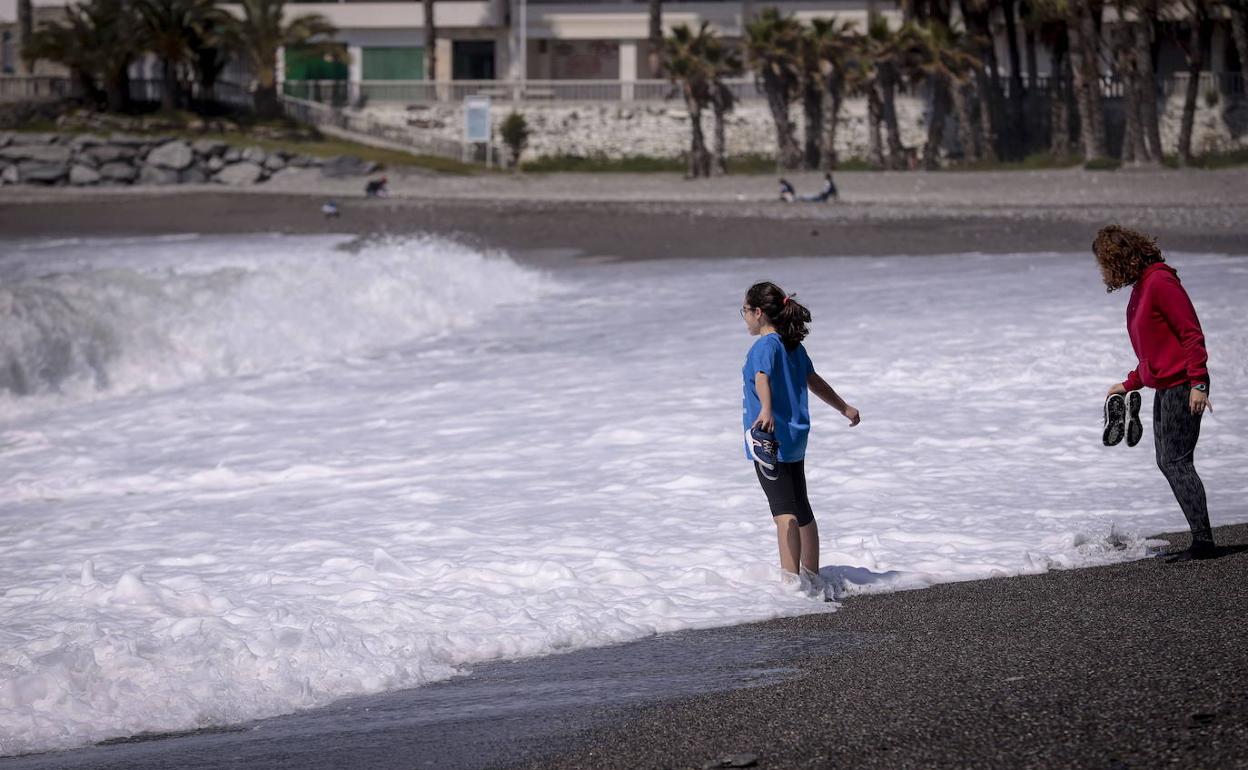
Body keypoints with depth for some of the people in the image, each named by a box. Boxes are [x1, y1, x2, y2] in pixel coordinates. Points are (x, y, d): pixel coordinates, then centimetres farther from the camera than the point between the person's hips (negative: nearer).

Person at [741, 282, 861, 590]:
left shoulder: (765, 346, -13)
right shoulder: (793, 345, 13)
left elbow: (762, 378, -32)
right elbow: (814, 381, 26)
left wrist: (766, 410, -50)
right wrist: (844, 408, 39)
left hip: (769, 436, -9)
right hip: (794, 437, 9)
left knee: (783, 509, -14)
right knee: (801, 508, 17)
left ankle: (791, 579, -22)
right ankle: (811, 575, 25)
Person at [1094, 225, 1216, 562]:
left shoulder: (1160, 283, -15)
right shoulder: (1141, 288, 16)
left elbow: (1191, 333, -18)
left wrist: (1197, 383, -23)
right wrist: (1130, 384, 21)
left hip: (1182, 386, -10)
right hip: (1164, 387, 10)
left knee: (1177, 462, -11)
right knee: (1167, 462, 9)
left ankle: (1203, 541, -10)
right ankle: (1201, 538, 10)